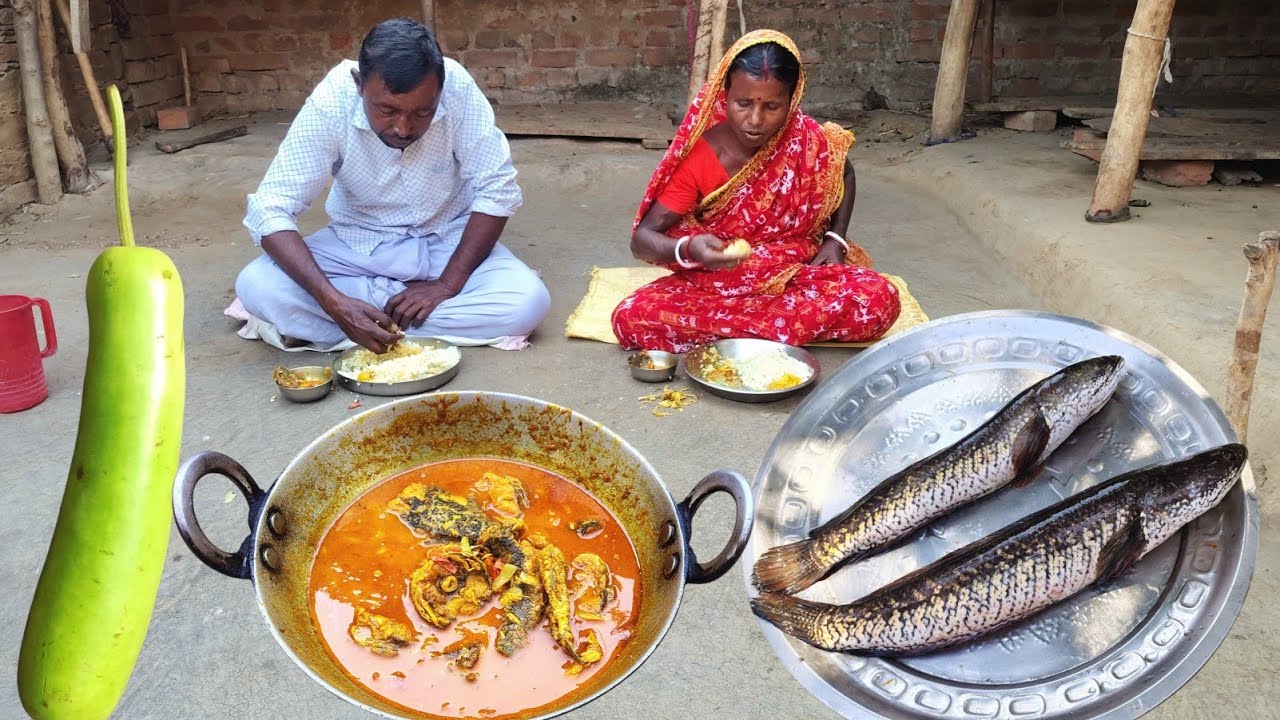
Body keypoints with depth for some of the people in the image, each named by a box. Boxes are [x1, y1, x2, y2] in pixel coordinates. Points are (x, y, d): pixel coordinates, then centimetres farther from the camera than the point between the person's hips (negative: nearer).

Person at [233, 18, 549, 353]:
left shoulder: (457, 89, -25)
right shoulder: (330, 103, -25)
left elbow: (496, 190, -17)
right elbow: (270, 212, -25)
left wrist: (448, 284, -25)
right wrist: (334, 302, -39)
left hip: (447, 240, 1)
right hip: (356, 245, -1)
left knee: (528, 301, -28)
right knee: (255, 287, -25)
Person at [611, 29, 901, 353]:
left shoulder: (810, 141, -10)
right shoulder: (698, 156, -16)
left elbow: (844, 176, 14)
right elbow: (643, 239, -14)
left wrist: (836, 239, -2)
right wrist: (689, 249, -37)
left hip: (794, 279, 1)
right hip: (712, 285, -1)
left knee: (880, 300, -26)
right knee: (631, 318, -28)